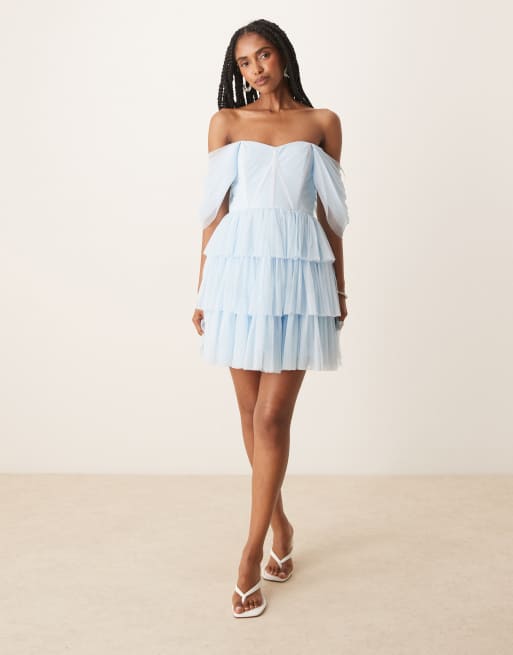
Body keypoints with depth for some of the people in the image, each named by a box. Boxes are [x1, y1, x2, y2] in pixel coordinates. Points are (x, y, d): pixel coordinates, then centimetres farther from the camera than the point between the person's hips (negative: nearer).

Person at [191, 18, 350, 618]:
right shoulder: (226, 122, 11)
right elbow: (215, 210, 8)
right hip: (239, 270, 2)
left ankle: (252, 554, 5)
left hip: (298, 273, -1)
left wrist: (339, 287, 12)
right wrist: (202, 289, 5)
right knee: (252, 412, 8)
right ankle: (279, 520, 29)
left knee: (273, 416, -6)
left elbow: (329, 212, 12)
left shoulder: (322, 123, 10)